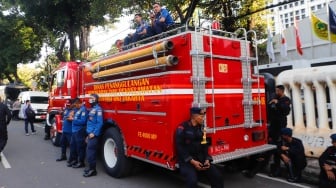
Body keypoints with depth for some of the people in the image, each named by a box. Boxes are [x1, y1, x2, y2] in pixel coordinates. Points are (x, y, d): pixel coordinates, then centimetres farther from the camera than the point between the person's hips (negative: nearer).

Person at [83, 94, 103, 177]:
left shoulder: (98, 109, -12)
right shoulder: (92, 109, 18)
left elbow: (100, 123, -19)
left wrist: (94, 133, -20)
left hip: (94, 134, -9)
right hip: (90, 134, 9)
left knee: (90, 151, -8)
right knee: (90, 151, 13)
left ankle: (93, 170, 0)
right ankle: (91, 167, 23)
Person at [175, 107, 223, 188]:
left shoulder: (201, 128, 10)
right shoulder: (182, 128, -11)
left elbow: (204, 146, 13)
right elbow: (180, 148, -15)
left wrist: (207, 159, -3)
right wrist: (192, 161, -19)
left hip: (201, 159, 6)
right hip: (186, 161, -6)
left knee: (217, 176, -11)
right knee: (192, 180, -30)